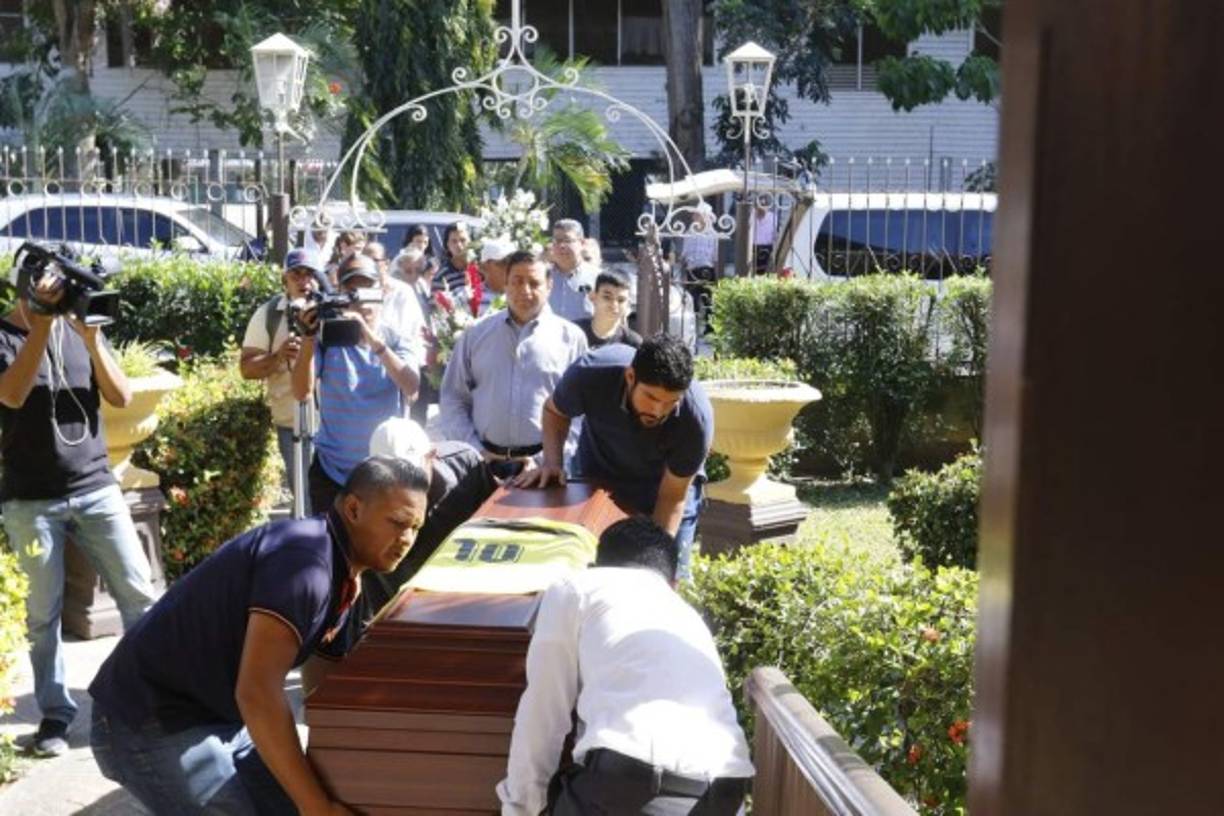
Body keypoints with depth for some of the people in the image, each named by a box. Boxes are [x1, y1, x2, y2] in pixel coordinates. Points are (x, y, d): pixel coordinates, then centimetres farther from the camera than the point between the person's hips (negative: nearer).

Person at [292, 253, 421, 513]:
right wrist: (308, 337, -27)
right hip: (332, 470, 0)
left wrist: (373, 340, -30)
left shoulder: (395, 339, -1)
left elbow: (412, 388, -19)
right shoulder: (327, 338, -3)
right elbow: (302, 392, -14)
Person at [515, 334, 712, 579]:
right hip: (598, 476, 1)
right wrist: (552, 462, -25)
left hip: (668, 483, -1)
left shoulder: (697, 419, -36)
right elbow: (554, 411, -10)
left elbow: (672, 497, -24)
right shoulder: (591, 374, -34)